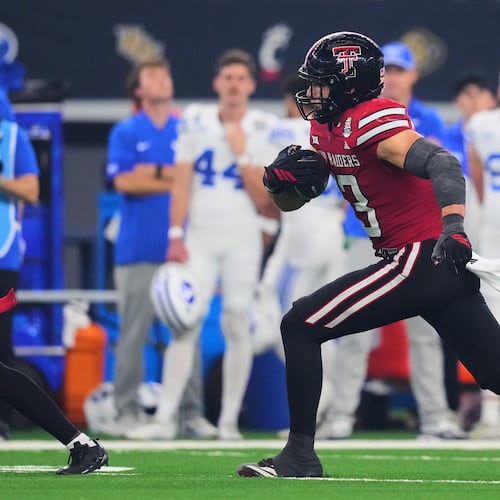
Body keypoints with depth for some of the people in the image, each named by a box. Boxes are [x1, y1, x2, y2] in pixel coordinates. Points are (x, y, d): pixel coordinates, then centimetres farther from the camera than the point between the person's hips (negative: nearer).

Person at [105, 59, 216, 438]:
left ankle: (193, 412, 1)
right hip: (138, 250, -2)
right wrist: (174, 178, -4)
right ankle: (127, 411, 1)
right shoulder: (126, 133, 7)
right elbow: (123, 182, -5)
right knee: (133, 333, -3)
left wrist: (155, 172, -7)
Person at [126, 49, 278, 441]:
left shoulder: (263, 130, 1)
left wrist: (242, 154, -10)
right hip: (200, 238, 0)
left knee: (237, 326, 0)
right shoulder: (195, 121, 4)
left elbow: (262, 199, -2)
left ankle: (230, 420, 5)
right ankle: (165, 418, -9)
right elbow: (182, 184, 3)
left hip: (243, 239, 0)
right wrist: (176, 237, -4)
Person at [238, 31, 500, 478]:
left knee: (300, 326, -6)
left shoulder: (369, 121, -13)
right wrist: (282, 178, -1)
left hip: (424, 257, -10)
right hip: (443, 270, 10)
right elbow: (291, 201, 22)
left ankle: (300, 456, -2)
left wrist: (452, 226, -43)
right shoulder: (326, 128, 16)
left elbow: (441, 163, -27)